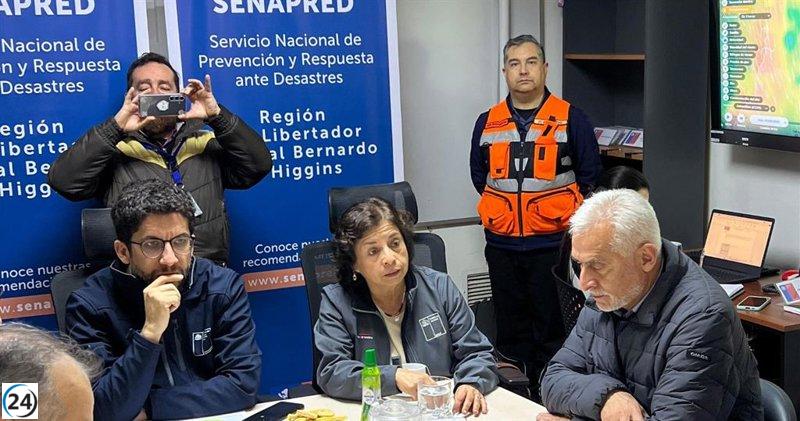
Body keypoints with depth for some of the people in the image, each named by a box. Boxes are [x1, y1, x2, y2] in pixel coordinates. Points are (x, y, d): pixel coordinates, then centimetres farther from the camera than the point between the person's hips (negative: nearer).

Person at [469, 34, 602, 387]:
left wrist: (561, 212, 1)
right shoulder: (487, 122, 7)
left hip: (553, 243, -3)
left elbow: (590, 175, 2)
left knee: (552, 331, 2)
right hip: (501, 245, 4)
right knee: (511, 330, 12)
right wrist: (503, 207, 11)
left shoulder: (570, 119, -3)